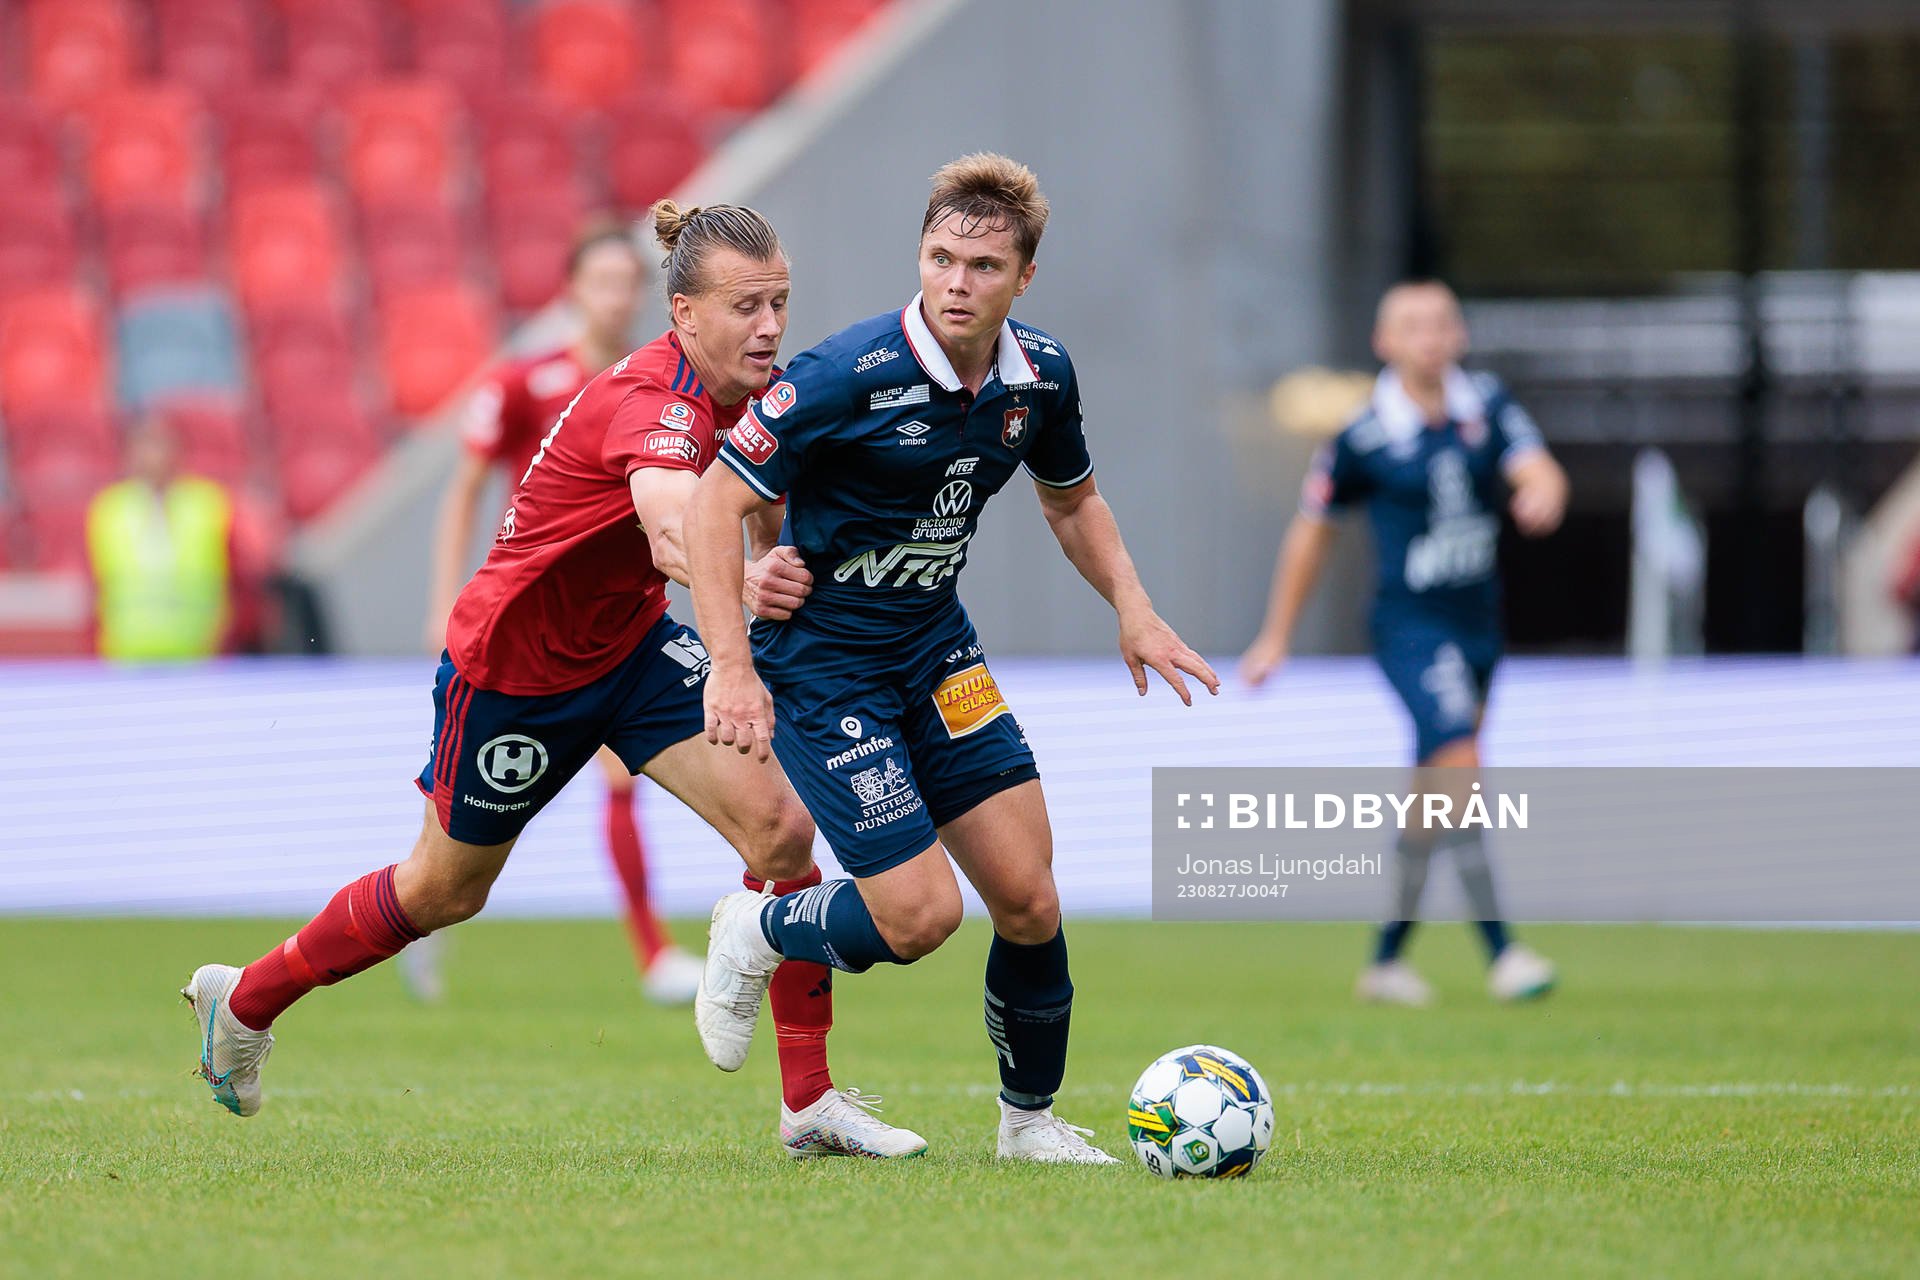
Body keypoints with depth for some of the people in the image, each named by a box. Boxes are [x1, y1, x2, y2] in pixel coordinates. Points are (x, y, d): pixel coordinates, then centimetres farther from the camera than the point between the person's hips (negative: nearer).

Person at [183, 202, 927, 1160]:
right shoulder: (652, 399, -34)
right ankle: (246, 999, 41)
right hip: (513, 664, -7)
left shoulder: (748, 393, -9)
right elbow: (673, 535, -56)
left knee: (780, 825, -13)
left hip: (629, 643, 7)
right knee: (445, 889, 14)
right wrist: (744, 583, -75)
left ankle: (810, 1105, -5)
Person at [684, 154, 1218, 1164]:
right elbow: (715, 505, -21)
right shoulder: (851, 374, -24)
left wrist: (1134, 611, 4)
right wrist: (732, 670, -28)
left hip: (936, 650, 6)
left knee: (1028, 899, 0)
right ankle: (759, 936, 17)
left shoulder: (1039, 376, -4)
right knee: (920, 912, -13)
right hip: (819, 662, -6)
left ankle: (1030, 1117, 21)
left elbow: (1071, 498, 18)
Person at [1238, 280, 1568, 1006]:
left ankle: (1387, 959, 23)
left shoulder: (1486, 404, 4)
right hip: (1410, 625, -5)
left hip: (1478, 623, 5)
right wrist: (1277, 637, 9)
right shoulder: (1365, 437, -7)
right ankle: (1501, 953, -24)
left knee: (1434, 797, 11)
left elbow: (1536, 469, -8)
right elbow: (1312, 529, 4)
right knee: (1459, 761, -22)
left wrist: (1541, 496, -34)